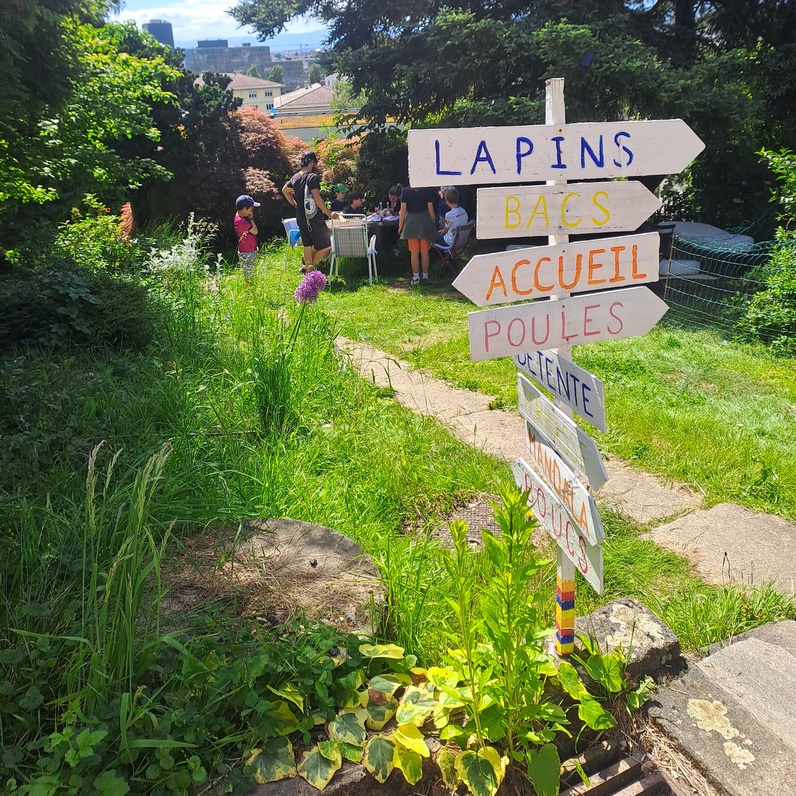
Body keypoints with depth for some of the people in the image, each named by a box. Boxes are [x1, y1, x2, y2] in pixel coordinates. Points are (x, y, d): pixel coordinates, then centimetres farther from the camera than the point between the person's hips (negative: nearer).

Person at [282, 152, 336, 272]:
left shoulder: (295, 177, 11)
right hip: (314, 218, -8)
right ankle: (310, 266, 0)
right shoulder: (312, 177, -14)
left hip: (301, 218, 9)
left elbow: (285, 190, 26)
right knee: (326, 247, 0)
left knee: (308, 247, 14)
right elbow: (317, 198, -21)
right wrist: (329, 213, -18)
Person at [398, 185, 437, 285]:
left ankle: (416, 277, 6)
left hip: (411, 223, -1)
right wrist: (433, 223, 9)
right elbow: (430, 209, -3)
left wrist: (400, 226, 2)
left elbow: (403, 210, -5)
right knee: (425, 252, 9)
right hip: (424, 221, 1)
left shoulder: (405, 191, -7)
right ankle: (425, 276, 14)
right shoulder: (428, 191, -6)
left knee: (414, 252, 5)